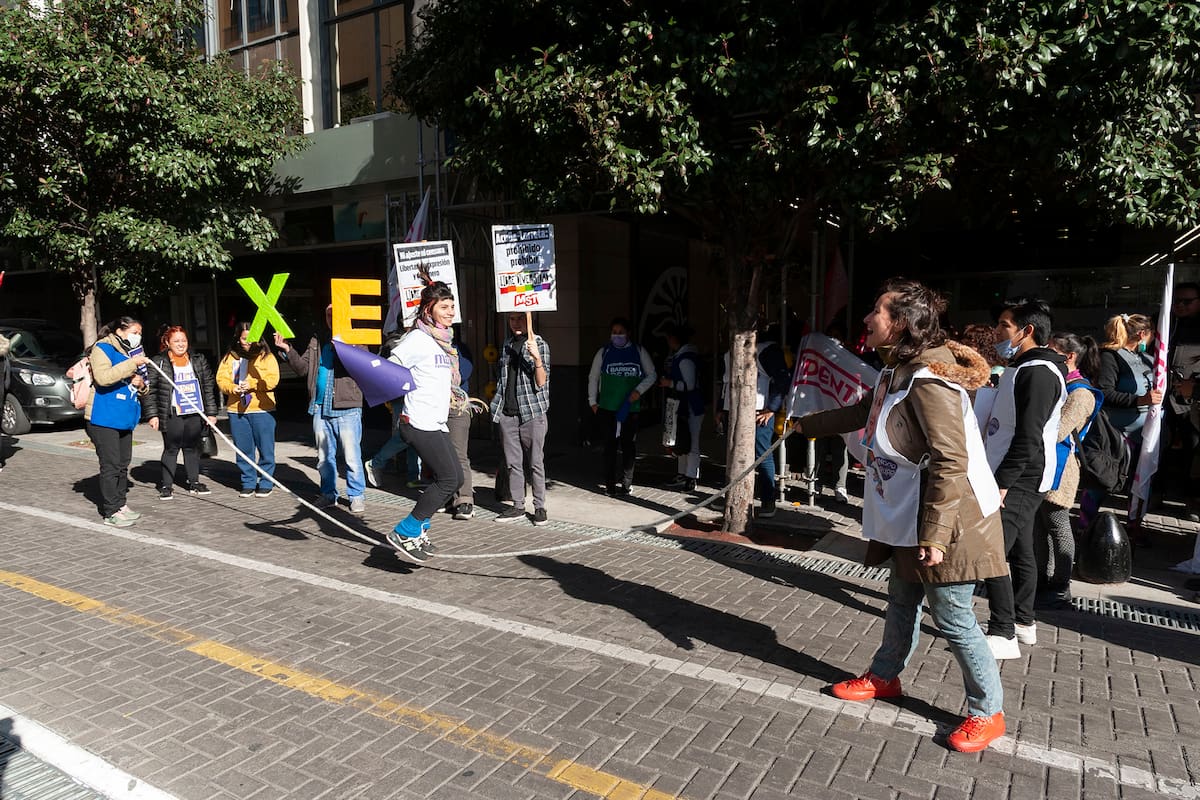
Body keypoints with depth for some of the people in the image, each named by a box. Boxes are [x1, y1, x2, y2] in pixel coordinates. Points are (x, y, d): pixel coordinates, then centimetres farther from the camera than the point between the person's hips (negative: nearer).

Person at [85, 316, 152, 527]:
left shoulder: (133, 354, 19)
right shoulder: (103, 348, -5)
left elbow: (143, 390, 26)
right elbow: (103, 377, -24)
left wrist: (141, 385, 3)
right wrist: (132, 364, -25)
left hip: (125, 419, 8)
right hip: (104, 418, -8)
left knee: (123, 464, 12)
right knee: (111, 465, -7)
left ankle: (120, 504, 21)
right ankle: (111, 512, -2)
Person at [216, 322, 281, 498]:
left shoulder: (266, 356, 2)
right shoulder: (230, 357, 13)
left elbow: (272, 380, -8)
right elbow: (221, 378, 5)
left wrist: (252, 384, -19)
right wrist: (232, 388, -14)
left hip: (261, 410, -3)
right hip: (236, 410, 3)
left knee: (265, 448, 0)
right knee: (243, 449, 9)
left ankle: (266, 483, 11)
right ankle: (248, 483, 19)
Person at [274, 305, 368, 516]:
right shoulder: (317, 342, 16)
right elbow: (303, 368, 14)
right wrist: (287, 350, -1)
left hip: (346, 409, -6)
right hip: (320, 409, 6)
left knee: (352, 457, -3)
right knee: (324, 458, 14)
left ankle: (356, 497, 8)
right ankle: (328, 495, 26)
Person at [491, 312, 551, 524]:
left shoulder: (540, 345, -1)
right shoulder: (506, 344, 15)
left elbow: (541, 382, -9)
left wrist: (536, 358, -24)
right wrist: (497, 403, 16)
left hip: (532, 411, -5)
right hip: (507, 412, 5)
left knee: (535, 462, -2)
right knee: (512, 463, 8)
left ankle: (540, 507, 6)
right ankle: (518, 506, 16)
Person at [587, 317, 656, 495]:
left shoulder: (639, 351, 4)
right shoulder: (604, 352, 5)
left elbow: (651, 375, 10)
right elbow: (593, 377, 13)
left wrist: (639, 390, -6)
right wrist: (593, 402, 8)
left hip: (631, 408, 1)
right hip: (607, 408, 0)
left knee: (629, 447, 6)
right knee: (610, 447, -1)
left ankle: (626, 483, 17)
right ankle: (610, 484, 6)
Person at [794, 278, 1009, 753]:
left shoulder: (928, 381, -25)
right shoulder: (898, 372, 6)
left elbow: (951, 463, -28)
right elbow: (862, 413, 24)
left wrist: (934, 534, -27)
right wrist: (804, 424, 31)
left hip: (946, 518, -10)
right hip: (909, 517, 10)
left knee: (952, 617, 3)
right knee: (902, 600, 23)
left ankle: (988, 713, 22)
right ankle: (884, 677, 41)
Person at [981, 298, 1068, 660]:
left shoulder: (1039, 372, -17)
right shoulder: (1021, 368, 16)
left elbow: (1028, 437, -24)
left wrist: (1001, 483, -25)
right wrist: (999, 479, 20)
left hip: (1020, 480, -11)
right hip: (1015, 479, 11)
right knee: (1020, 551, 18)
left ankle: (1003, 634, -5)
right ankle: (1023, 622, 30)